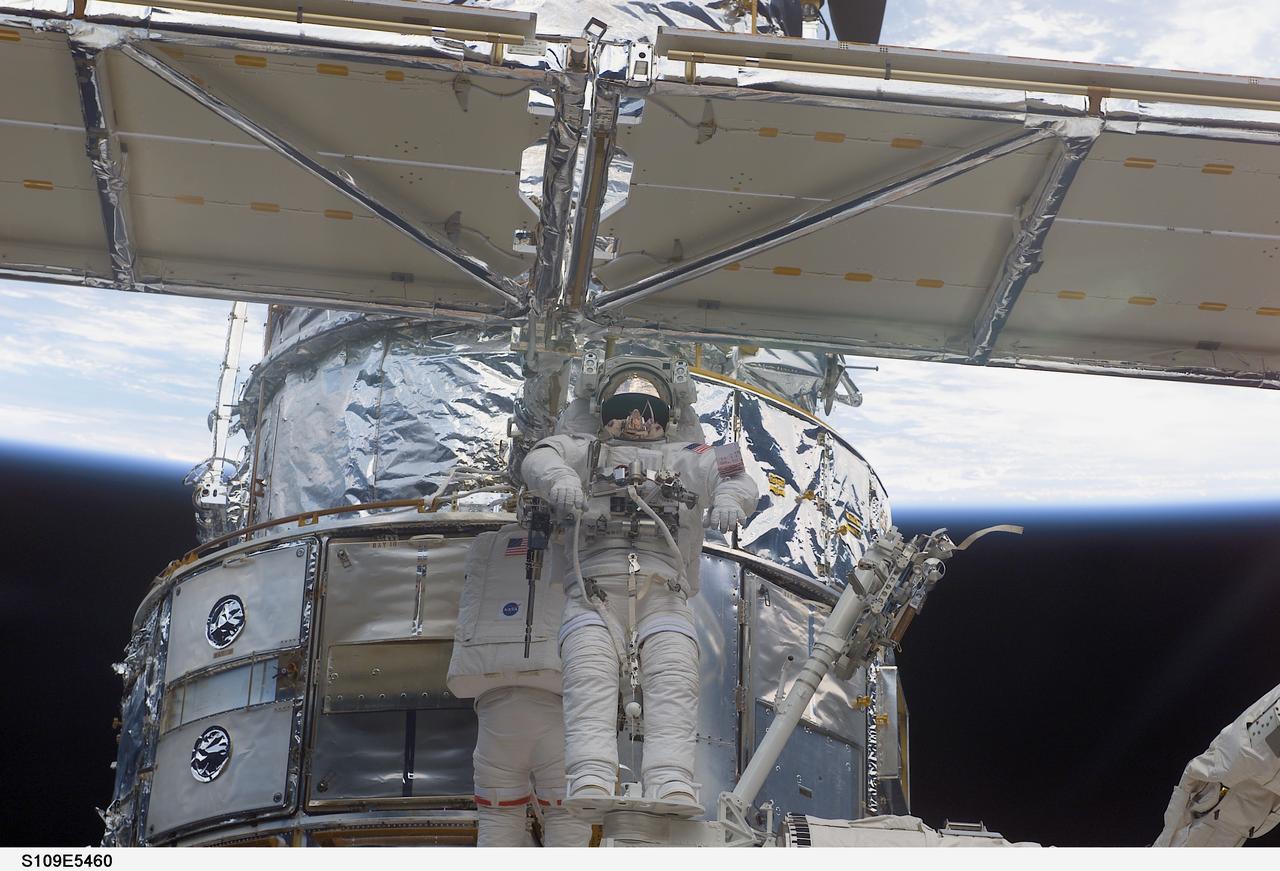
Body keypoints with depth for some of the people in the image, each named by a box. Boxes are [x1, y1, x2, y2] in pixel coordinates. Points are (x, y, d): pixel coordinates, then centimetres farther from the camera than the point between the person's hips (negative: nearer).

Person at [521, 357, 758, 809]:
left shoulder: (685, 458, 30)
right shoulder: (585, 450, 27)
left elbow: (737, 480, 15)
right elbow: (538, 459, 8)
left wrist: (730, 498, -11)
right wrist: (558, 476, -18)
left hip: (663, 597, 1)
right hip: (594, 593, 0)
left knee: (675, 683, -26)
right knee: (590, 680, -27)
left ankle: (672, 784, -42)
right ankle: (590, 781, -43)